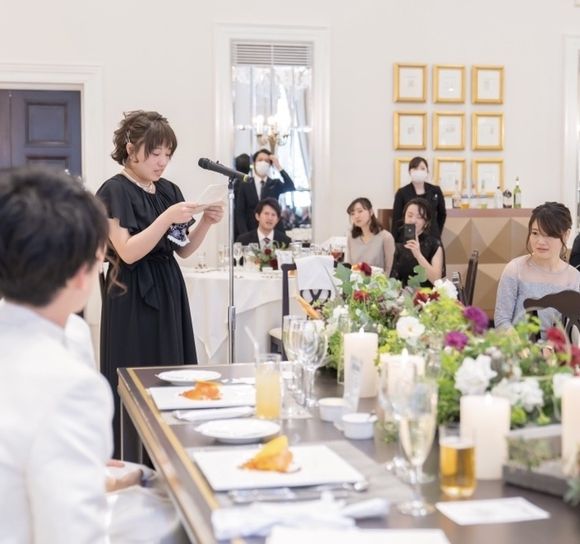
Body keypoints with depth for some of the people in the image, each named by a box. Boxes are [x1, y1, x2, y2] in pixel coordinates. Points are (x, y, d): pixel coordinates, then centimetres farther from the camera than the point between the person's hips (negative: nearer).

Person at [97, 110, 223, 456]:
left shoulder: (169, 190, 10)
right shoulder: (115, 191, -9)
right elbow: (128, 252, -18)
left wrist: (206, 222, -3)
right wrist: (167, 218, -24)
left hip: (170, 292, 7)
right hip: (134, 298, -7)